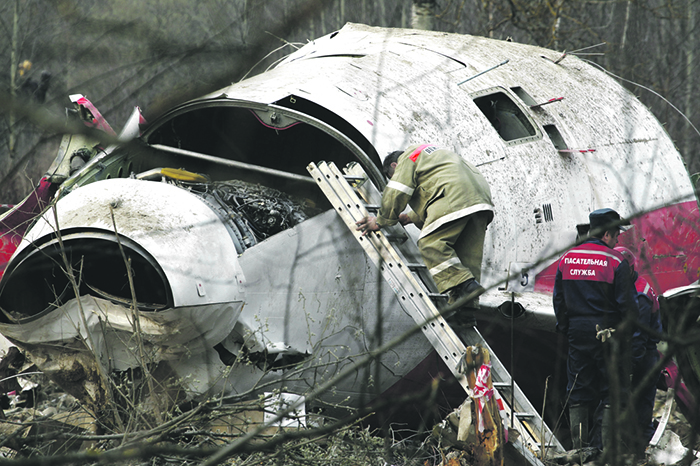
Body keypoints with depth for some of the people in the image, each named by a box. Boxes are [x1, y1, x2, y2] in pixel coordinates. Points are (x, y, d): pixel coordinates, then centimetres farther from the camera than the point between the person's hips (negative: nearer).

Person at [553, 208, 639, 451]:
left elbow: (558, 299, 11)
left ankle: (578, 447, 9)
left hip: (577, 333, 5)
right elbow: (627, 303, -10)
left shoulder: (567, 258, 5)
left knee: (578, 393, 10)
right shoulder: (616, 261, -10)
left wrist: (565, 327, 19)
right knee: (613, 393, 2)